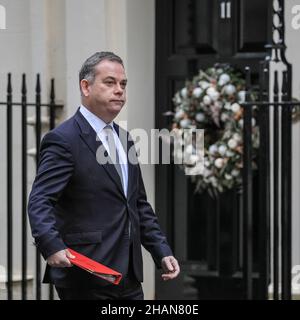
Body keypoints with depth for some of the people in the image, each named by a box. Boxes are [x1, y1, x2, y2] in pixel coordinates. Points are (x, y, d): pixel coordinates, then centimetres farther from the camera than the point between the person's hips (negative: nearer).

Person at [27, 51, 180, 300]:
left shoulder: (124, 139, 17)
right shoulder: (63, 140, -9)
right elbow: (40, 202, -18)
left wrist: (162, 252, 11)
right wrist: (52, 247, -35)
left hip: (128, 275, 8)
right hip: (86, 280, -8)